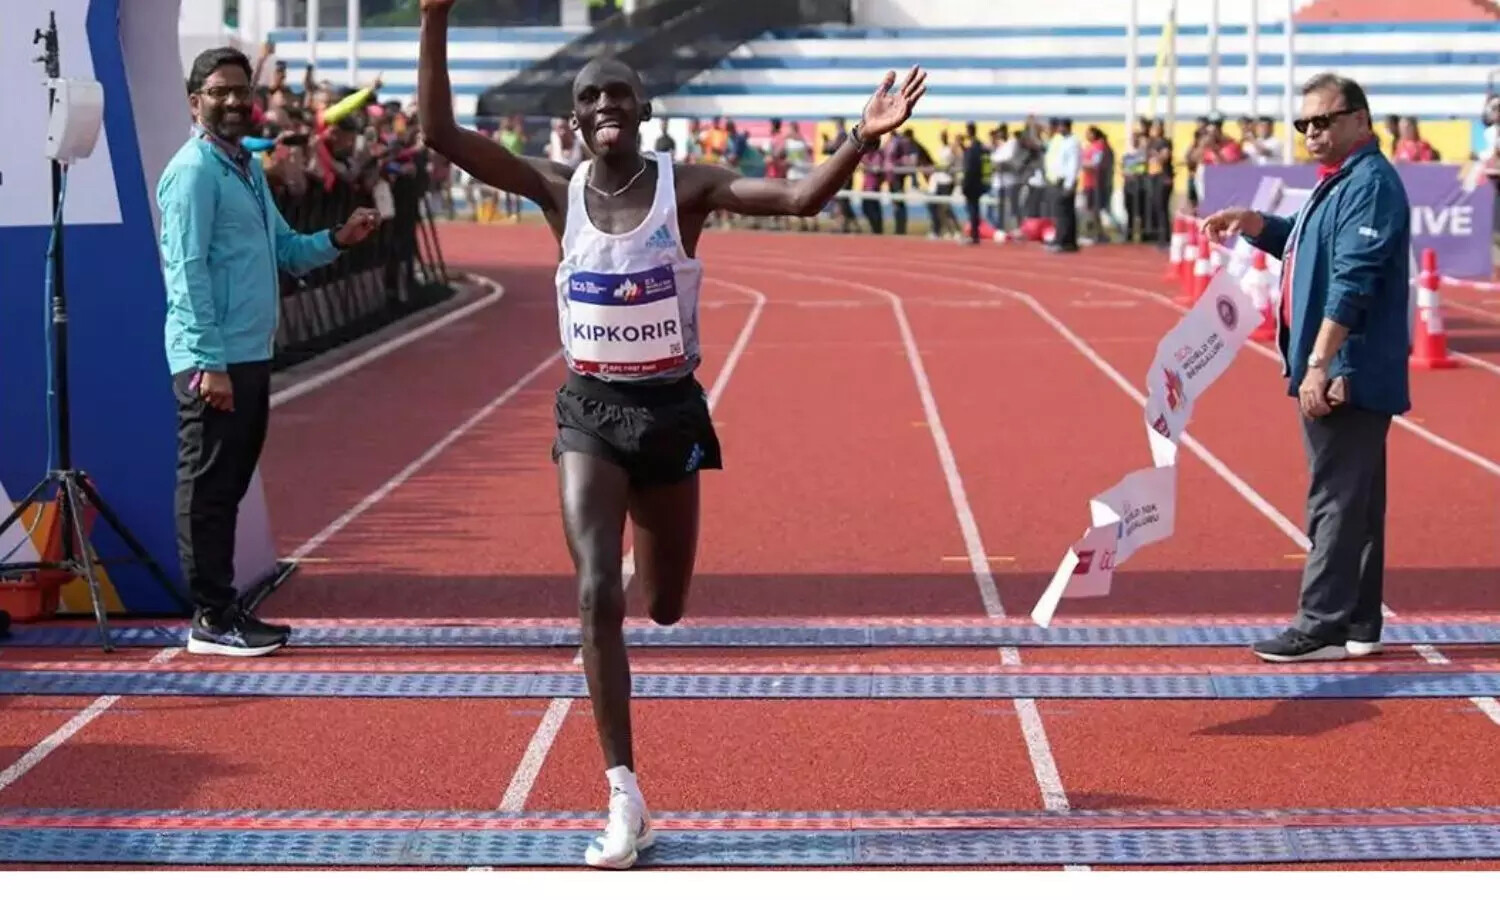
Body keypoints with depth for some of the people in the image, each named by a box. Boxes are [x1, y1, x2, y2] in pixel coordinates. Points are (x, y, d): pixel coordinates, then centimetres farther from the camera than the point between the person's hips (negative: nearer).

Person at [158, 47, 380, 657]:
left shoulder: (248, 168, 17)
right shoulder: (194, 170, -11)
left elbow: (285, 252, 22)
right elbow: (187, 270, -16)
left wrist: (337, 241, 3)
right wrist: (210, 364, -21)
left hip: (251, 356, 9)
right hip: (213, 361, -9)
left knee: (229, 485, 14)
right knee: (207, 487, -4)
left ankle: (227, 610, 21)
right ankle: (211, 619, 0)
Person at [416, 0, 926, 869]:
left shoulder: (688, 186, -8)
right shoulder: (558, 189, -5)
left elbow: (799, 199, -21)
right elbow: (440, 133, -13)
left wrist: (863, 139, -37)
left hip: (671, 409, 0)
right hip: (591, 411, 0)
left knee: (664, 605, 14)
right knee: (597, 595, -15)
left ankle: (646, 559, 56)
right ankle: (626, 802, -9)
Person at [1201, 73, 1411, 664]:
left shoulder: (1370, 183, -15)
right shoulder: (1337, 183, 18)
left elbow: (1352, 281, -22)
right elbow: (1304, 244, 32)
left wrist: (1319, 362, -26)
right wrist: (1250, 223, 13)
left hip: (1349, 373, -10)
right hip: (1339, 375, 10)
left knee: (1336, 499, -8)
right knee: (1352, 500, 13)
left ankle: (1323, 626, -5)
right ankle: (1358, 626, 18)